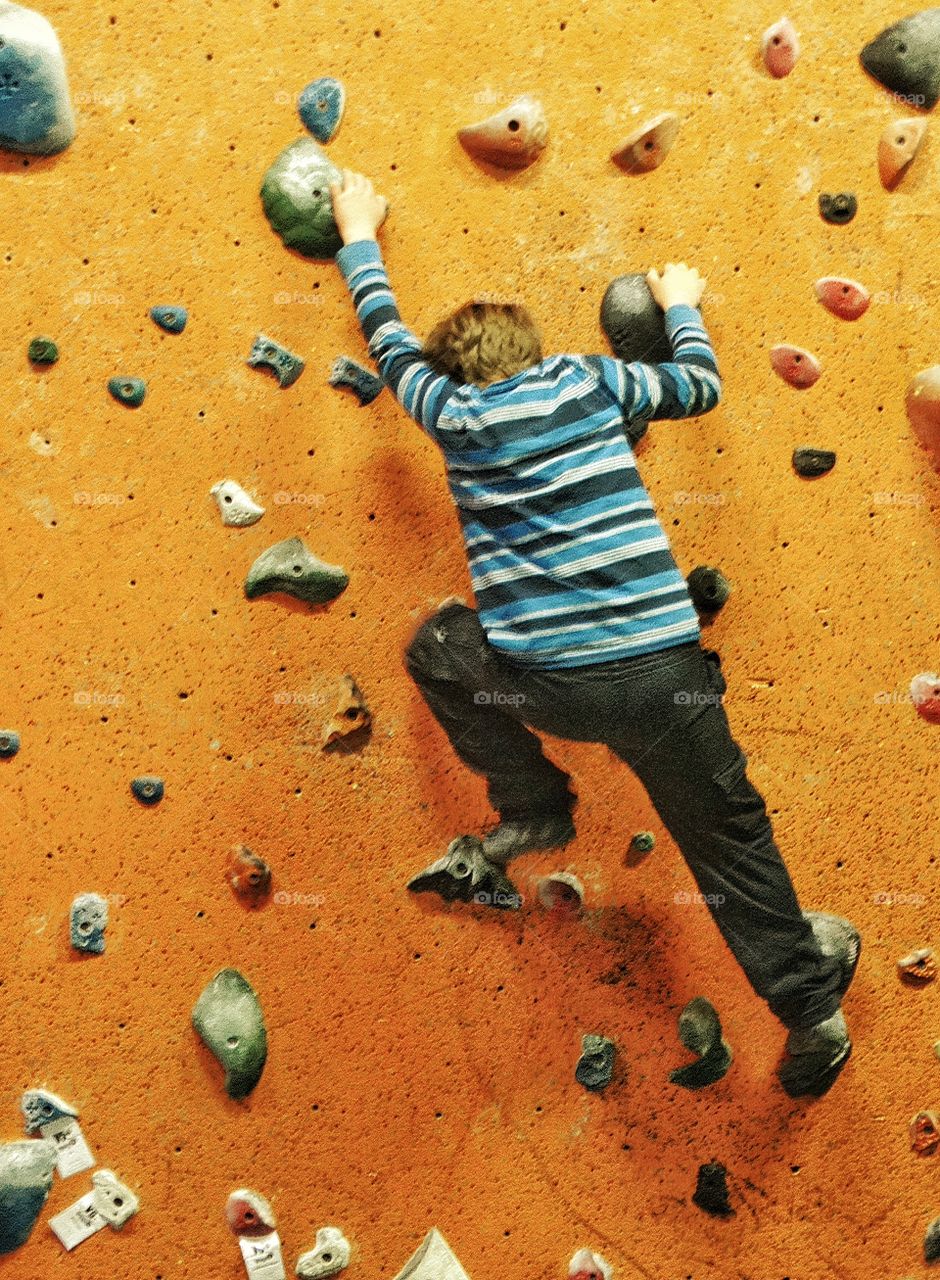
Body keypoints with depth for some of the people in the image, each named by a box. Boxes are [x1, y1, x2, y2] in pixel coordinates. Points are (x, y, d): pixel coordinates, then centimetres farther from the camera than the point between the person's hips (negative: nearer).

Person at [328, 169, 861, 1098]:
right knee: (730, 841, 20)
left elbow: (388, 339, 25)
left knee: (436, 647, 28)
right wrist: (681, 303, 43)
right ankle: (811, 1005, 33)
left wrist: (359, 239, 41)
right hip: (664, 672, 2)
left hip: (546, 685, -1)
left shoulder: (453, 410, 7)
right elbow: (702, 384, 24)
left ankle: (532, 810, 26)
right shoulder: (591, 381, 8)